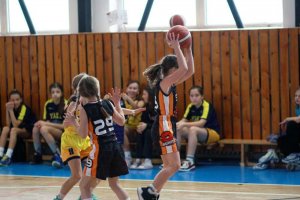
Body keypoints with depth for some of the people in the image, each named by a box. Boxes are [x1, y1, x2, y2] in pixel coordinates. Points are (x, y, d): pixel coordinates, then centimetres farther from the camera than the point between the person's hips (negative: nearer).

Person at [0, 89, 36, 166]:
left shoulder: (24, 108, -18)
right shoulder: (12, 108, 1)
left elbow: (16, 125, -25)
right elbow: (8, 124, -9)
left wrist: (11, 110, -25)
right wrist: (7, 110, -16)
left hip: (29, 131, -6)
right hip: (18, 130, 6)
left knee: (14, 130, -32)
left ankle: (8, 156, -41)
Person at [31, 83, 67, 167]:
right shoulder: (48, 104, 3)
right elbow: (47, 121, 9)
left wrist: (47, 124, -19)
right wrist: (42, 123, -16)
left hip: (64, 132, -6)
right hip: (51, 130, 6)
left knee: (44, 129, -32)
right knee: (35, 128, -24)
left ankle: (57, 155, -25)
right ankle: (37, 155, -9)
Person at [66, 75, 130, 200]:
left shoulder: (85, 109, -8)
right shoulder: (107, 104, 5)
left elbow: (83, 134, -10)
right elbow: (121, 121, 17)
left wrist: (73, 121, 4)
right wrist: (117, 103, 26)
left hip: (100, 149, -5)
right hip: (115, 147, 5)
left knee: (84, 185, 5)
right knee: (114, 184, 20)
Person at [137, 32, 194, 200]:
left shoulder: (171, 84, 13)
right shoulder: (164, 83, -14)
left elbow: (190, 70, 16)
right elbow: (184, 69, -26)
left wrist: (188, 49, 9)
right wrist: (176, 47, -20)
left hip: (168, 127, 10)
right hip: (164, 128, -10)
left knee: (169, 167, 12)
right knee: (175, 165, -11)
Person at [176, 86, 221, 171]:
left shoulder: (207, 106, -18)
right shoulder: (191, 106, 1)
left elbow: (202, 123, -30)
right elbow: (184, 120, -3)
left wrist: (184, 124, -38)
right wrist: (177, 124, -26)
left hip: (213, 133, -7)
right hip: (196, 133, 7)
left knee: (193, 129, -35)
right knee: (177, 130, -13)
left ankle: (190, 161, -39)